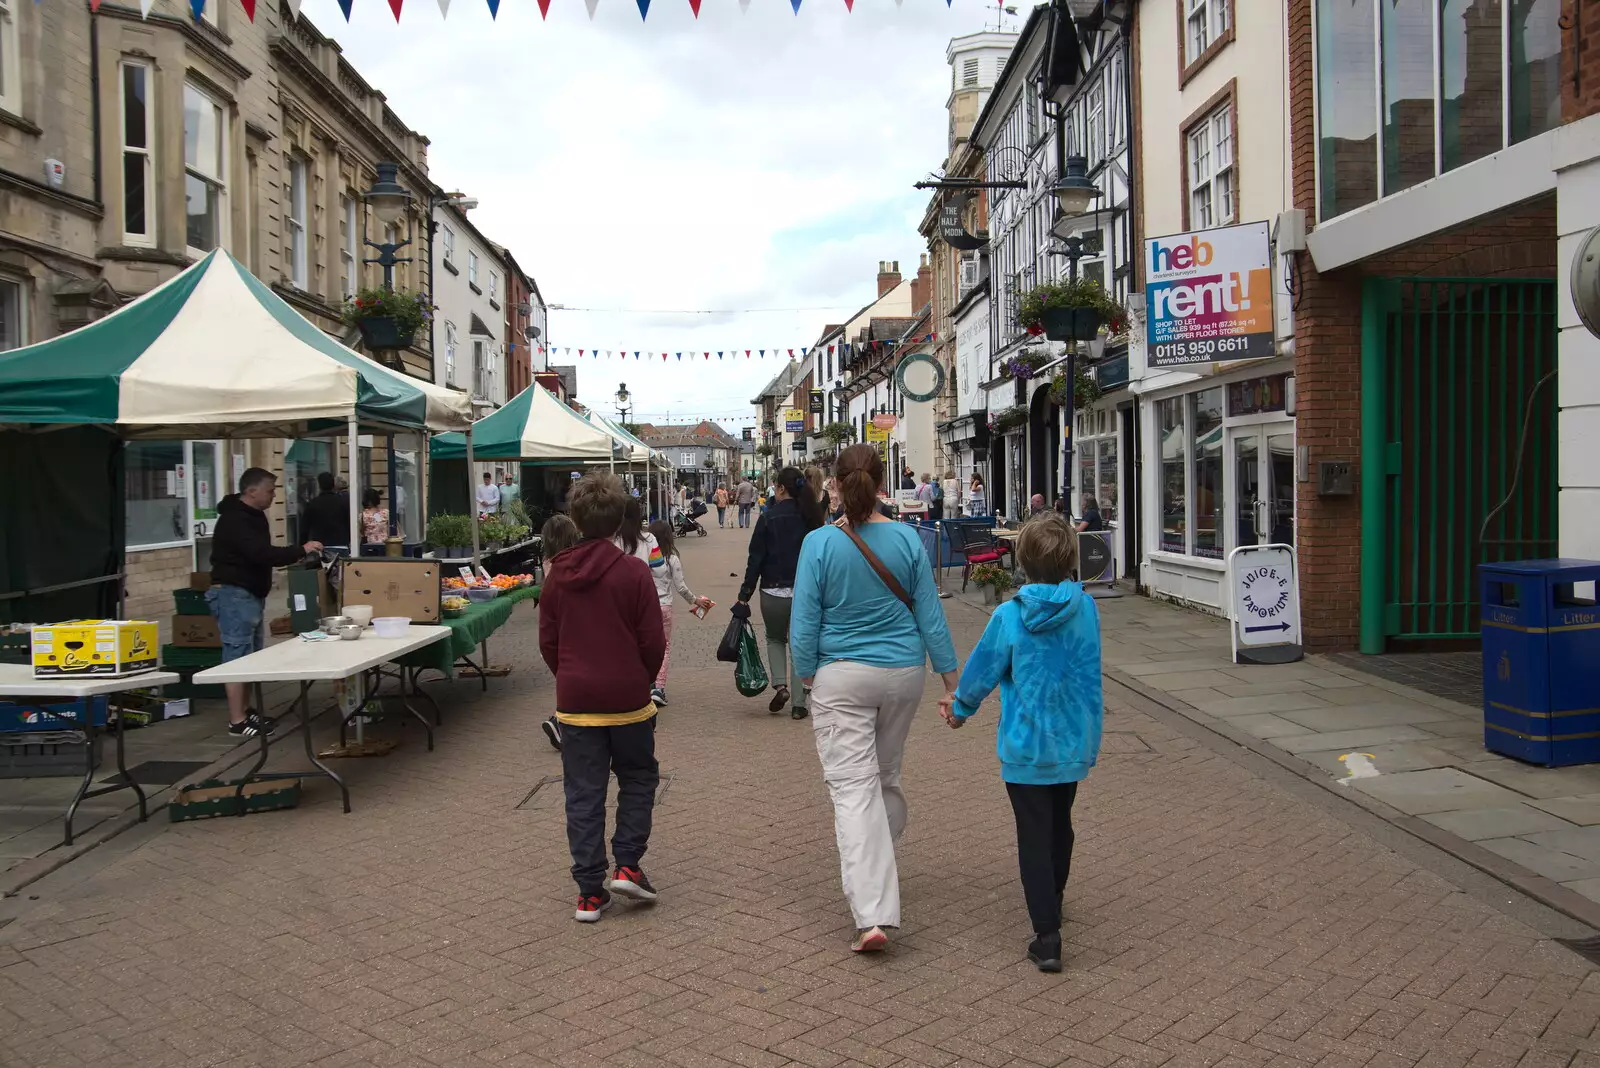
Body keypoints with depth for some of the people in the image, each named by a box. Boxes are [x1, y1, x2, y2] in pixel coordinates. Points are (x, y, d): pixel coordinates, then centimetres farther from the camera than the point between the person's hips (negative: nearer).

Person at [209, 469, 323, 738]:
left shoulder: (252, 515, 14)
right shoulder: (235, 520, -19)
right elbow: (260, 554, -29)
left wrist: (291, 557, 5)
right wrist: (300, 551, -22)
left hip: (249, 594, 11)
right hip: (234, 594, -11)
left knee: (252, 655, 13)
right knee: (238, 657, -9)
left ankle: (244, 711, 20)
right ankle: (237, 721, -6)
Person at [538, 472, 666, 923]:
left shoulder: (558, 574, 0)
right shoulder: (633, 572, -11)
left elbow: (547, 641, 5)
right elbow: (653, 641, -8)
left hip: (575, 700, 3)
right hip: (628, 699, -2)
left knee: (583, 794, 8)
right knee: (638, 778, 18)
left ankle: (590, 891, 11)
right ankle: (627, 865, 10)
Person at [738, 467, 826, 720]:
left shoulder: (769, 518, -8)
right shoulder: (811, 518, 1)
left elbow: (756, 558, -8)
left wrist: (745, 593, -4)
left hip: (774, 592, -2)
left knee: (775, 639, 21)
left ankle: (780, 685, 2)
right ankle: (798, 704, 9)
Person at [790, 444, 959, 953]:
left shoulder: (820, 543, -11)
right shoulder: (907, 539, -5)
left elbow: (804, 625, -8)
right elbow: (930, 616, -1)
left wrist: (808, 679, 6)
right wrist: (950, 680, 7)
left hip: (841, 679, -3)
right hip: (903, 673, 4)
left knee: (853, 788, -4)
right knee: (886, 776, 22)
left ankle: (872, 915, -13)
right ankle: (880, 868, 41)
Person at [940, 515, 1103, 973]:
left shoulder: (1009, 616, -16)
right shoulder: (1086, 608, -7)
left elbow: (984, 669, -4)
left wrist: (960, 707, 14)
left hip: (1026, 745, -4)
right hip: (1075, 742, 4)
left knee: (1034, 837, 2)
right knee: (1060, 826, 23)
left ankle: (1047, 938, 1)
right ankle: (1052, 904, 44)